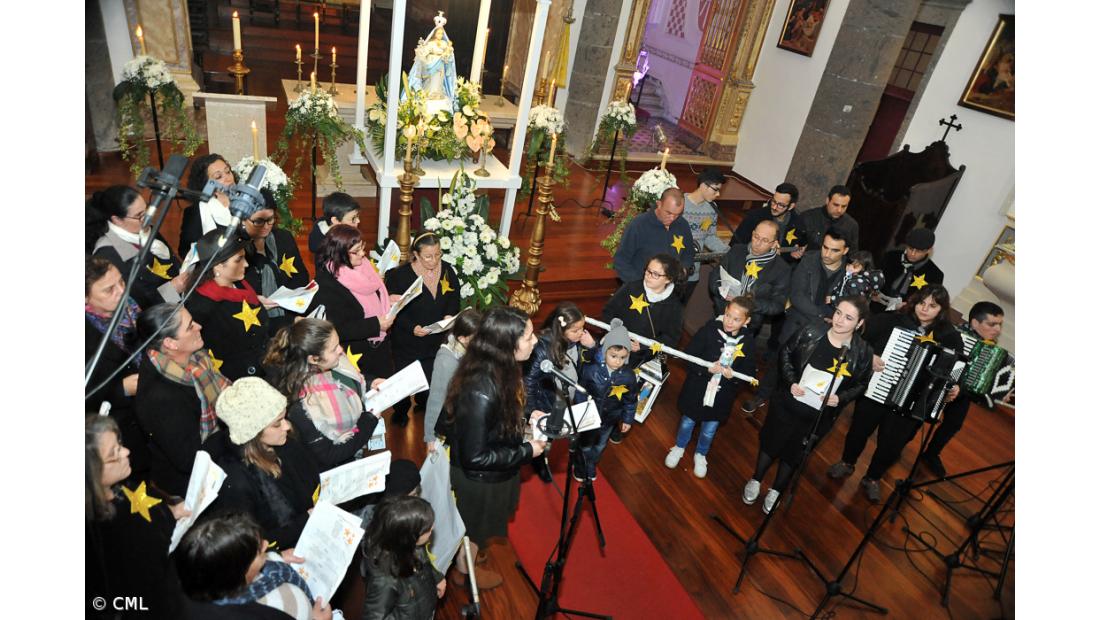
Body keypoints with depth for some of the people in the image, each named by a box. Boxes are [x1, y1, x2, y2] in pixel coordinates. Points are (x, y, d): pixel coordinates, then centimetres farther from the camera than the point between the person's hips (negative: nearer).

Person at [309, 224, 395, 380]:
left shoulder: (362, 265, -1)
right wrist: (375, 325, -25)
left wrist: (386, 301, -1)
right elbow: (337, 330, -24)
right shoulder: (327, 284, -22)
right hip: (357, 357, -7)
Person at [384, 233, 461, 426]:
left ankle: (424, 403, 48)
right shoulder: (400, 275, -18)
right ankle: (401, 411, 44)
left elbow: (454, 299, 7)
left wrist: (450, 315, -12)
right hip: (407, 342, -3)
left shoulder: (447, 271, -6)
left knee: (431, 379, 16)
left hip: (436, 341, 3)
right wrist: (412, 327, -28)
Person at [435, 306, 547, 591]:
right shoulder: (481, 392, -41)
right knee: (476, 526, 24)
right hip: (480, 477, -7)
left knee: (481, 523, 34)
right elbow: (475, 457, -32)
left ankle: (471, 555, 62)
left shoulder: (498, 368, -15)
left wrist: (526, 416, -5)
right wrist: (527, 451, -24)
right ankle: (465, 572, 53)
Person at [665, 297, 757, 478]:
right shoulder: (709, 330, -19)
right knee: (687, 422, 21)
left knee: (709, 430, 20)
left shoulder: (747, 342, -12)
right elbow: (689, 355, -14)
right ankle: (679, 448, 49)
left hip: (722, 395, 2)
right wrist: (707, 368, -28)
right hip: (697, 389, -1)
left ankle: (700, 454, 49)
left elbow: (749, 371, -3)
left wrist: (733, 375, -22)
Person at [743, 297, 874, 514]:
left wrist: (840, 398, -17)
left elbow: (861, 384, 0)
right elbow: (786, 353, -3)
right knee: (771, 443, 19)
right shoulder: (812, 332, -17)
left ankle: (776, 491, 45)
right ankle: (755, 481, 46)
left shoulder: (862, 352, -16)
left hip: (819, 416, 0)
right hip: (789, 404, 0)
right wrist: (791, 381, -15)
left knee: (794, 454, 20)